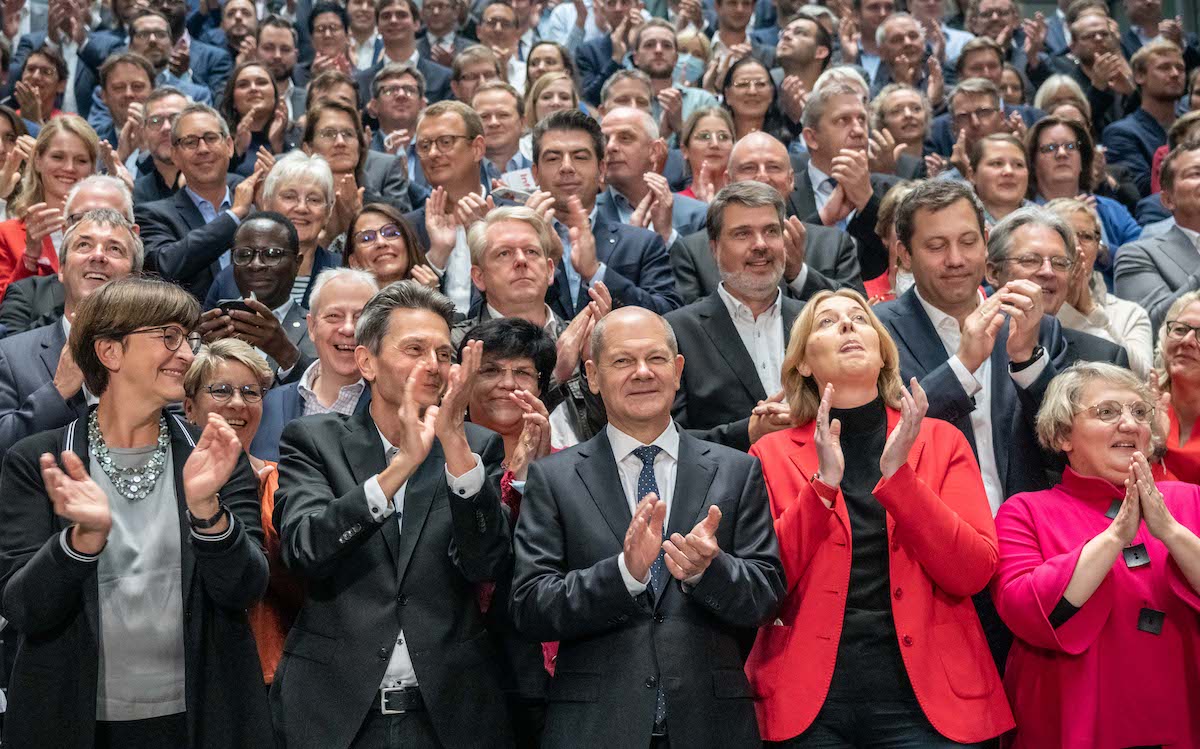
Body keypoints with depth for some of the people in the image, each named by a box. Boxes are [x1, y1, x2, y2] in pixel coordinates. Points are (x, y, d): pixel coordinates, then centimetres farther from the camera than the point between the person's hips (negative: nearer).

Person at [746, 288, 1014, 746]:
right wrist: (822, 484, -14)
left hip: (925, 696, 1)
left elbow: (975, 571, -4)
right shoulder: (772, 454, 4)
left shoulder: (940, 441, 6)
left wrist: (898, 475, -14)